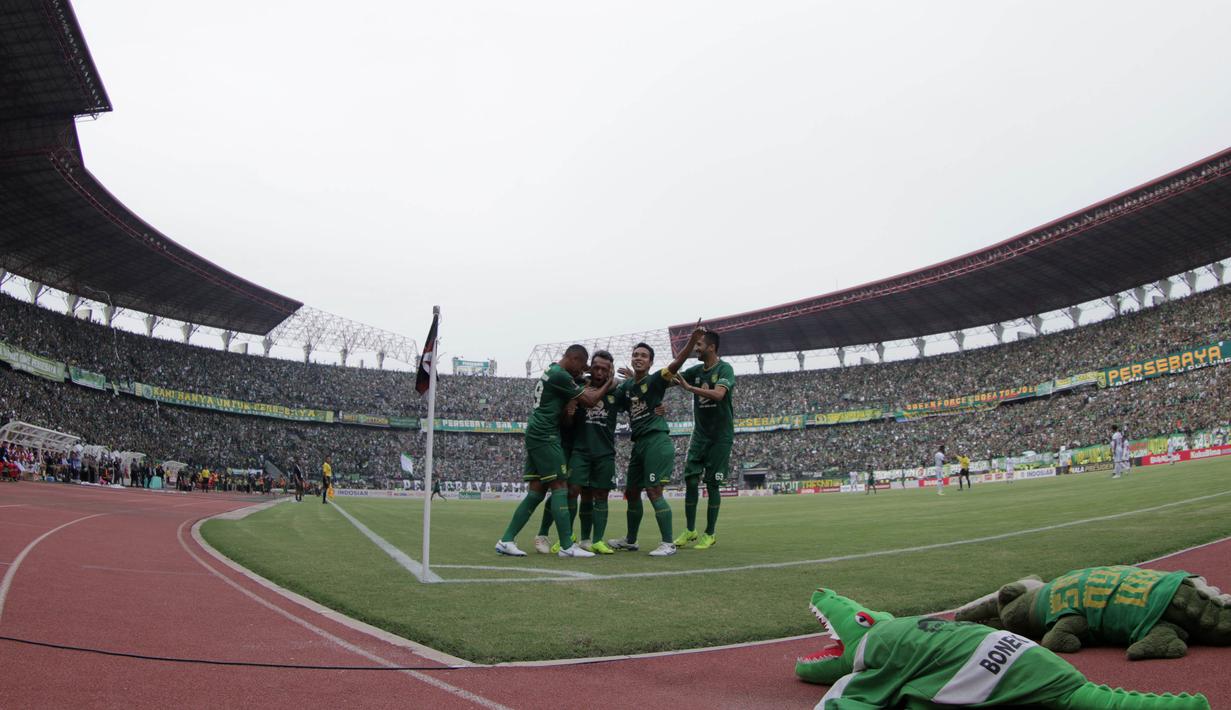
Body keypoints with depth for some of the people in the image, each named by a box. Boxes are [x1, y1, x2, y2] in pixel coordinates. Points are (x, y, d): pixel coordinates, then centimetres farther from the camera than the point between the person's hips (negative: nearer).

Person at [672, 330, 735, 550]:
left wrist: (690, 388, -32)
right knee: (691, 480, -1)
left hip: (720, 436, -5)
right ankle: (689, 530, 9)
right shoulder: (696, 370, 9)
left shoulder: (725, 369, -10)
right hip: (699, 434, 5)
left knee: (712, 484, -2)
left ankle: (710, 534, 8)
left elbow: (718, 394, -27)